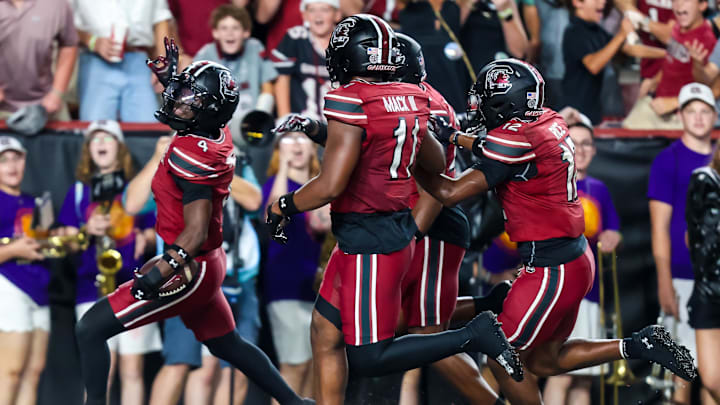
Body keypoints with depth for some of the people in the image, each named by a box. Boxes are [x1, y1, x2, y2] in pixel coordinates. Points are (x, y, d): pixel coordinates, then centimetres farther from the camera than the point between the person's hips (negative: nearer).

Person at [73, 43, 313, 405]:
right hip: (210, 265, 10)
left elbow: (196, 230, -28)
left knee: (90, 330, -10)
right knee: (226, 344, 29)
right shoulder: (218, 135, 1)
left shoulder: (191, 154, -24)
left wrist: (160, 273, -35)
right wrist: (168, 78, 19)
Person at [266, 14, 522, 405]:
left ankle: (472, 335, -5)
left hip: (370, 243, -9)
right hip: (396, 229, 9)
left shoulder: (351, 103, -18)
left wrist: (282, 207, -6)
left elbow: (331, 185, -23)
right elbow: (437, 163, 20)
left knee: (368, 359, -3)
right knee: (325, 335, 14)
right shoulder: (409, 99, 6)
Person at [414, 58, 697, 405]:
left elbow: (450, 193, -19)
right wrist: (453, 137, 18)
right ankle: (640, 346, 15)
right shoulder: (550, 124, 5)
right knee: (543, 362, 21)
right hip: (576, 258, 9)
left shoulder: (517, 139, -21)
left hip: (552, 270, -9)